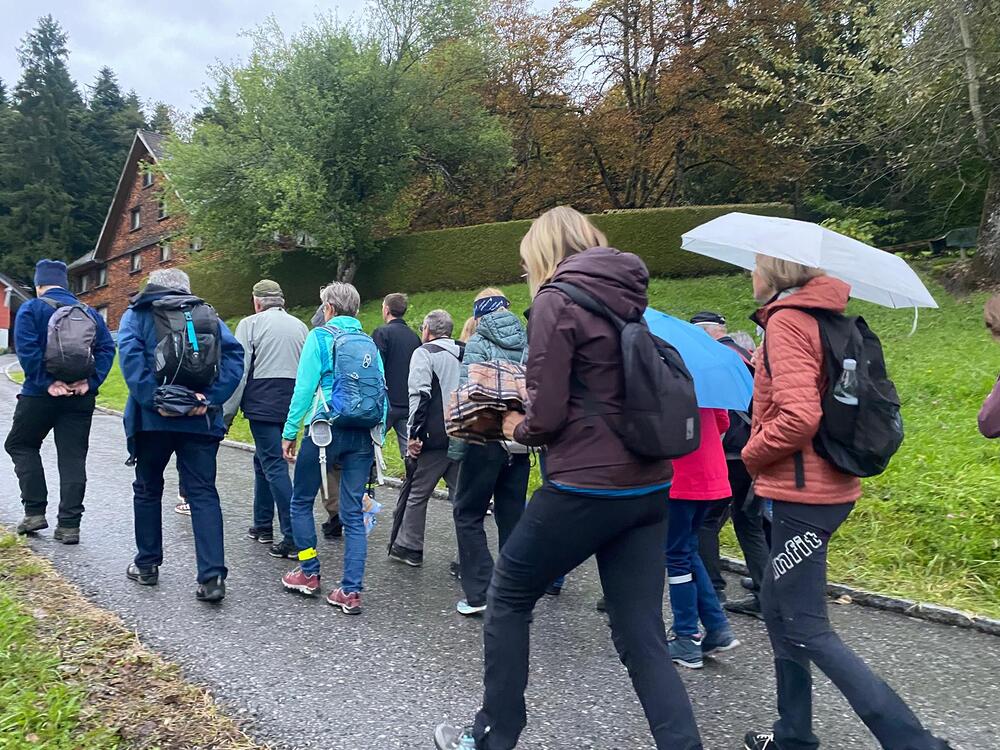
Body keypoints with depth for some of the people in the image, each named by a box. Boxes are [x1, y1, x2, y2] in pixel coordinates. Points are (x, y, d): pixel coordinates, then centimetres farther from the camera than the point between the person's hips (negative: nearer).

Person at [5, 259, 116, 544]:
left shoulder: (31, 309, 0)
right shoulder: (89, 312, 12)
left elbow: (27, 350, -13)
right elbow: (106, 348, 0)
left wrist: (47, 383, -14)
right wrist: (90, 382, -6)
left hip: (40, 394, -3)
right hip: (81, 396, 3)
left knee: (20, 445, 17)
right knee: (73, 457, 5)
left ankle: (35, 511, 9)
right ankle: (69, 525, 4)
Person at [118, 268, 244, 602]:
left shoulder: (138, 314, 8)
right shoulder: (209, 315, 14)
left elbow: (130, 354, -11)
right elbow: (234, 356, -2)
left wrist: (153, 399, -15)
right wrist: (210, 399, -8)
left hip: (153, 417, -1)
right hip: (201, 420, 1)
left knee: (147, 489, 17)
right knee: (204, 493, 2)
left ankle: (147, 565, 27)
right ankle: (213, 576, -7)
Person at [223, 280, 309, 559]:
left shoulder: (250, 324, -2)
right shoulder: (300, 326, 13)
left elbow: (239, 371, -7)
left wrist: (227, 412, -3)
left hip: (263, 404, -6)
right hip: (292, 405, 6)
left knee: (274, 466, -5)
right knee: (263, 460, 20)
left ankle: (293, 536, -9)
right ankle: (262, 525, 29)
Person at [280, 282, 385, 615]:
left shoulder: (320, 336, -1)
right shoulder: (369, 342, 12)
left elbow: (304, 387, -8)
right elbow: (382, 392, 8)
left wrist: (290, 432, -4)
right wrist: (377, 438, 13)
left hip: (326, 430, -4)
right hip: (363, 436, 4)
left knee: (301, 502, 16)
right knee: (354, 513, 6)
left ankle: (309, 574, 22)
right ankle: (351, 592, 5)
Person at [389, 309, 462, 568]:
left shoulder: (424, 353, -4)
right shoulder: (465, 354, 15)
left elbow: (420, 395, -15)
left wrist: (414, 434, -13)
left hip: (434, 438, -5)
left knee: (417, 494, 8)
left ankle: (409, 547, 18)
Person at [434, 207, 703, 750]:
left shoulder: (556, 301, -8)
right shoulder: (627, 300, 14)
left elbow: (546, 413, -15)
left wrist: (518, 428, 6)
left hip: (587, 485, -7)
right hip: (648, 487, 7)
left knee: (507, 598, 14)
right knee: (642, 636, 11)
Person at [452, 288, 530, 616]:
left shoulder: (477, 344, -5)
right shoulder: (527, 343, 8)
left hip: (487, 439, -5)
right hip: (519, 442, 5)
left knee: (468, 514, 8)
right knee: (512, 517, 13)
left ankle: (479, 593, 3)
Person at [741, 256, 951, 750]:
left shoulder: (786, 321, -15)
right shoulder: (824, 317, 11)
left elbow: (799, 416, -26)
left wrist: (752, 453, -9)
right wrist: (762, 366, 14)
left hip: (801, 493, -10)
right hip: (832, 486, 10)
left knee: (805, 630, -1)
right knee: (778, 607, 19)